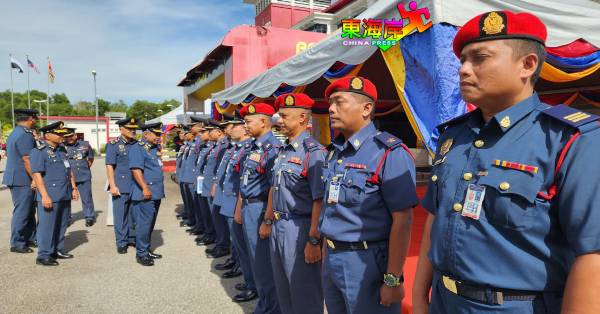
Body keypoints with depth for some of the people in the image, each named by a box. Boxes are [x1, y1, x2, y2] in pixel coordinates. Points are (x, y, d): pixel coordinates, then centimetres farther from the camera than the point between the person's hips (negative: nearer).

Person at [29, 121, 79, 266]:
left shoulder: (62, 150, 15)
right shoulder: (39, 152, -9)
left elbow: (69, 170, 20)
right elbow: (37, 175, -15)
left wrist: (73, 188, 15)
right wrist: (44, 196, -19)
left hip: (65, 195, 8)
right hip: (50, 196, -8)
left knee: (62, 225, 14)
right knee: (47, 226, -1)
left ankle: (58, 250, 26)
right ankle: (43, 255, 7)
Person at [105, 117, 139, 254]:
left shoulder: (138, 144, 9)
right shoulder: (113, 145, -1)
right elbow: (110, 167, -4)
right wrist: (113, 186, -10)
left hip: (136, 185, 4)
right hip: (121, 186, -4)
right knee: (120, 215, 3)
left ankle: (132, 238, 24)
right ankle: (121, 242, 13)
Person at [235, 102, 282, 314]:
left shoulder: (273, 148, -18)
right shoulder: (253, 147, 12)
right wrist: (239, 208, 18)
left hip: (260, 208, -9)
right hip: (248, 208, 9)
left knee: (264, 262, 3)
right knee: (255, 258, 19)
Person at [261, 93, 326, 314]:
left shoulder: (314, 152, -18)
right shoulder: (283, 150, 9)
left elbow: (319, 201, -21)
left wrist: (314, 241, -21)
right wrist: (268, 221, 21)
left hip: (299, 229, -8)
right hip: (278, 226, 9)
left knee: (304, 293, 8)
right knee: (282, 288, 22)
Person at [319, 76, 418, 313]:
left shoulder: (389, 153, -16)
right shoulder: (334, 153, 8)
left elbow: (402, 220, -18)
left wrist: (392, 280, -18)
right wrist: (328, 254, 17)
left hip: (367, 262, -7)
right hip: (331, 259, 7)